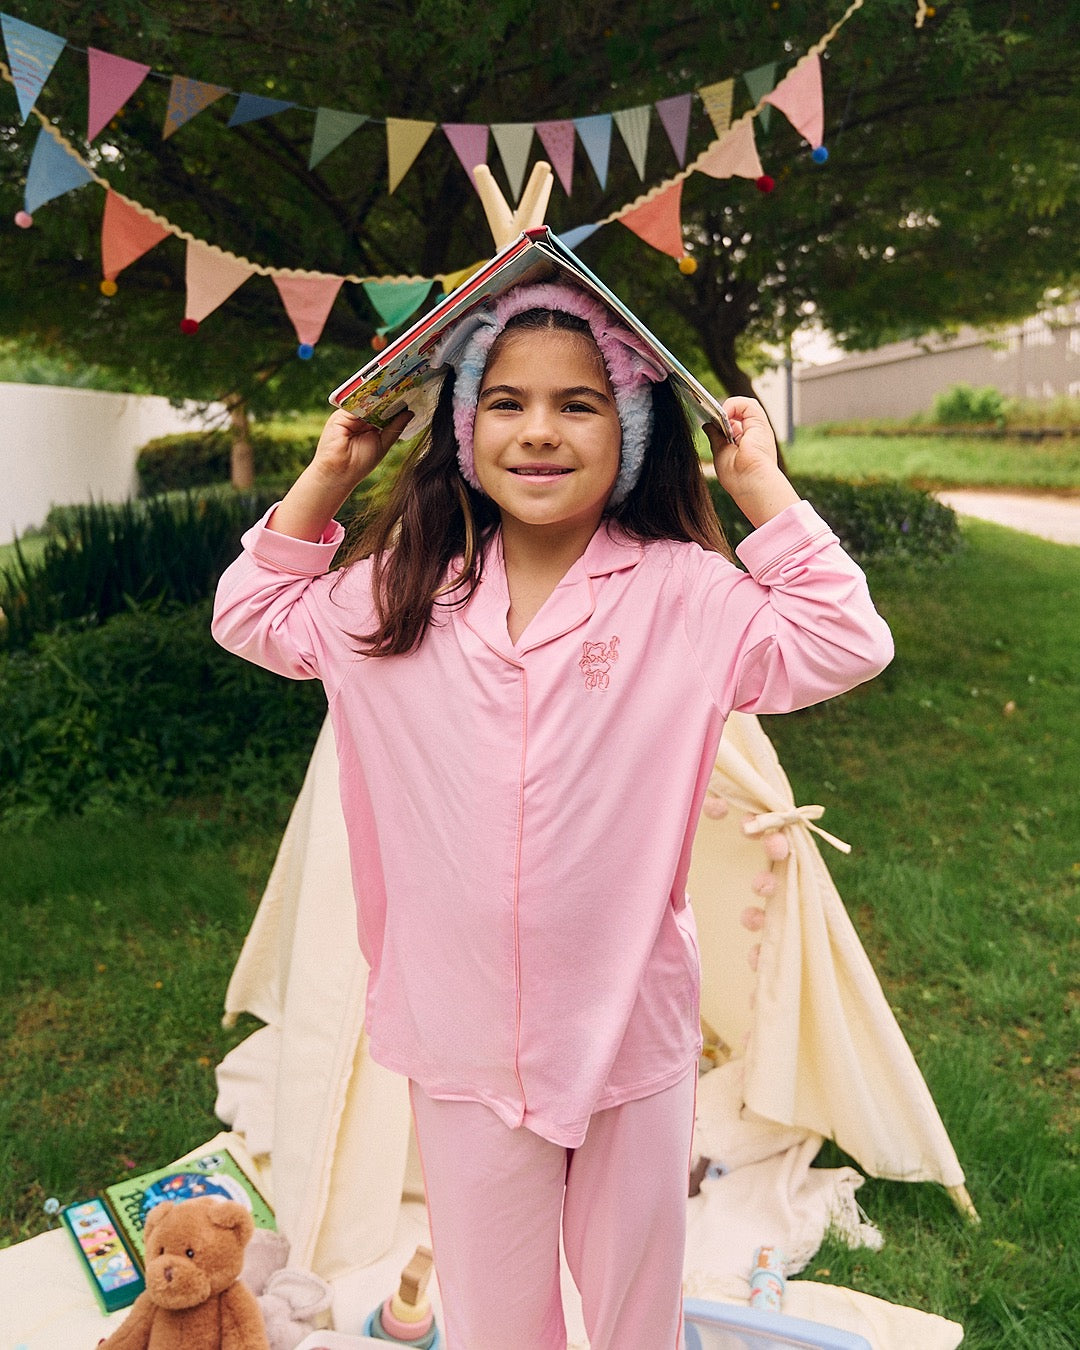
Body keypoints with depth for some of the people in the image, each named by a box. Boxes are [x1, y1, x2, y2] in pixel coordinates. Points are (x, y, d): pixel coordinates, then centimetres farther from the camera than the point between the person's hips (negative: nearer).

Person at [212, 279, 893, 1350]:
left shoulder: (680, 593, -10)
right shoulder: (404, 595, -1)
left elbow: (844, 646, -14)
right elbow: (253, 619, 10)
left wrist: (763, 490, -15)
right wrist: (325, 478, 2)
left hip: (630, 1032, -1)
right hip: (461, 1041, 2)